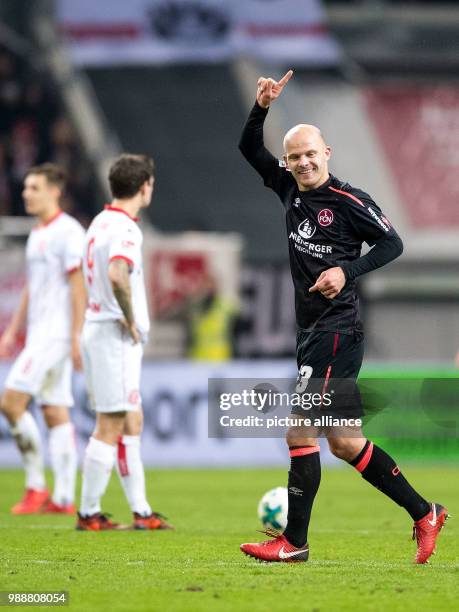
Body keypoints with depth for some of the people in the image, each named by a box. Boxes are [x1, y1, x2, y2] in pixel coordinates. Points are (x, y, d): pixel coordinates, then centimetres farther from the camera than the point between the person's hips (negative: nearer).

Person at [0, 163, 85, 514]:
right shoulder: (38, 234, 18)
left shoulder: (68, 232, -11)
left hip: (56, 333, -9)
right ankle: (63, 497, 4)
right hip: (39, 335, 9)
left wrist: (77, 337, -19)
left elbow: (79, 287, -15)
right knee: (56, 413, 6)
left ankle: (36, 485, -7)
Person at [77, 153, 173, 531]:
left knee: (132, 422, 13)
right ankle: (89, 514, 1)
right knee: (110, 427, -4)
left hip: (98, 328, 10)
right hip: (117, 338, -10)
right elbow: (117, 276, -34)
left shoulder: (101, 222, 13)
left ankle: (141, 511, 16)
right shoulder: (125, 229, -17)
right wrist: (130, 320, -20)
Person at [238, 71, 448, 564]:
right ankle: (424, 515, 18)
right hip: (311, 330, 9)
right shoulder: (290, 188, 10)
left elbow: (392, 243, -7)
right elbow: (249, 150, 16)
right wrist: (262, 107, 0)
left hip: (336, 331, -8)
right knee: (343, 442, 11)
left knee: (300, 433, -10)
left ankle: (294, 541, -3)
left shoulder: (349, 201, -10)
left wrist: (346, 271, -19)